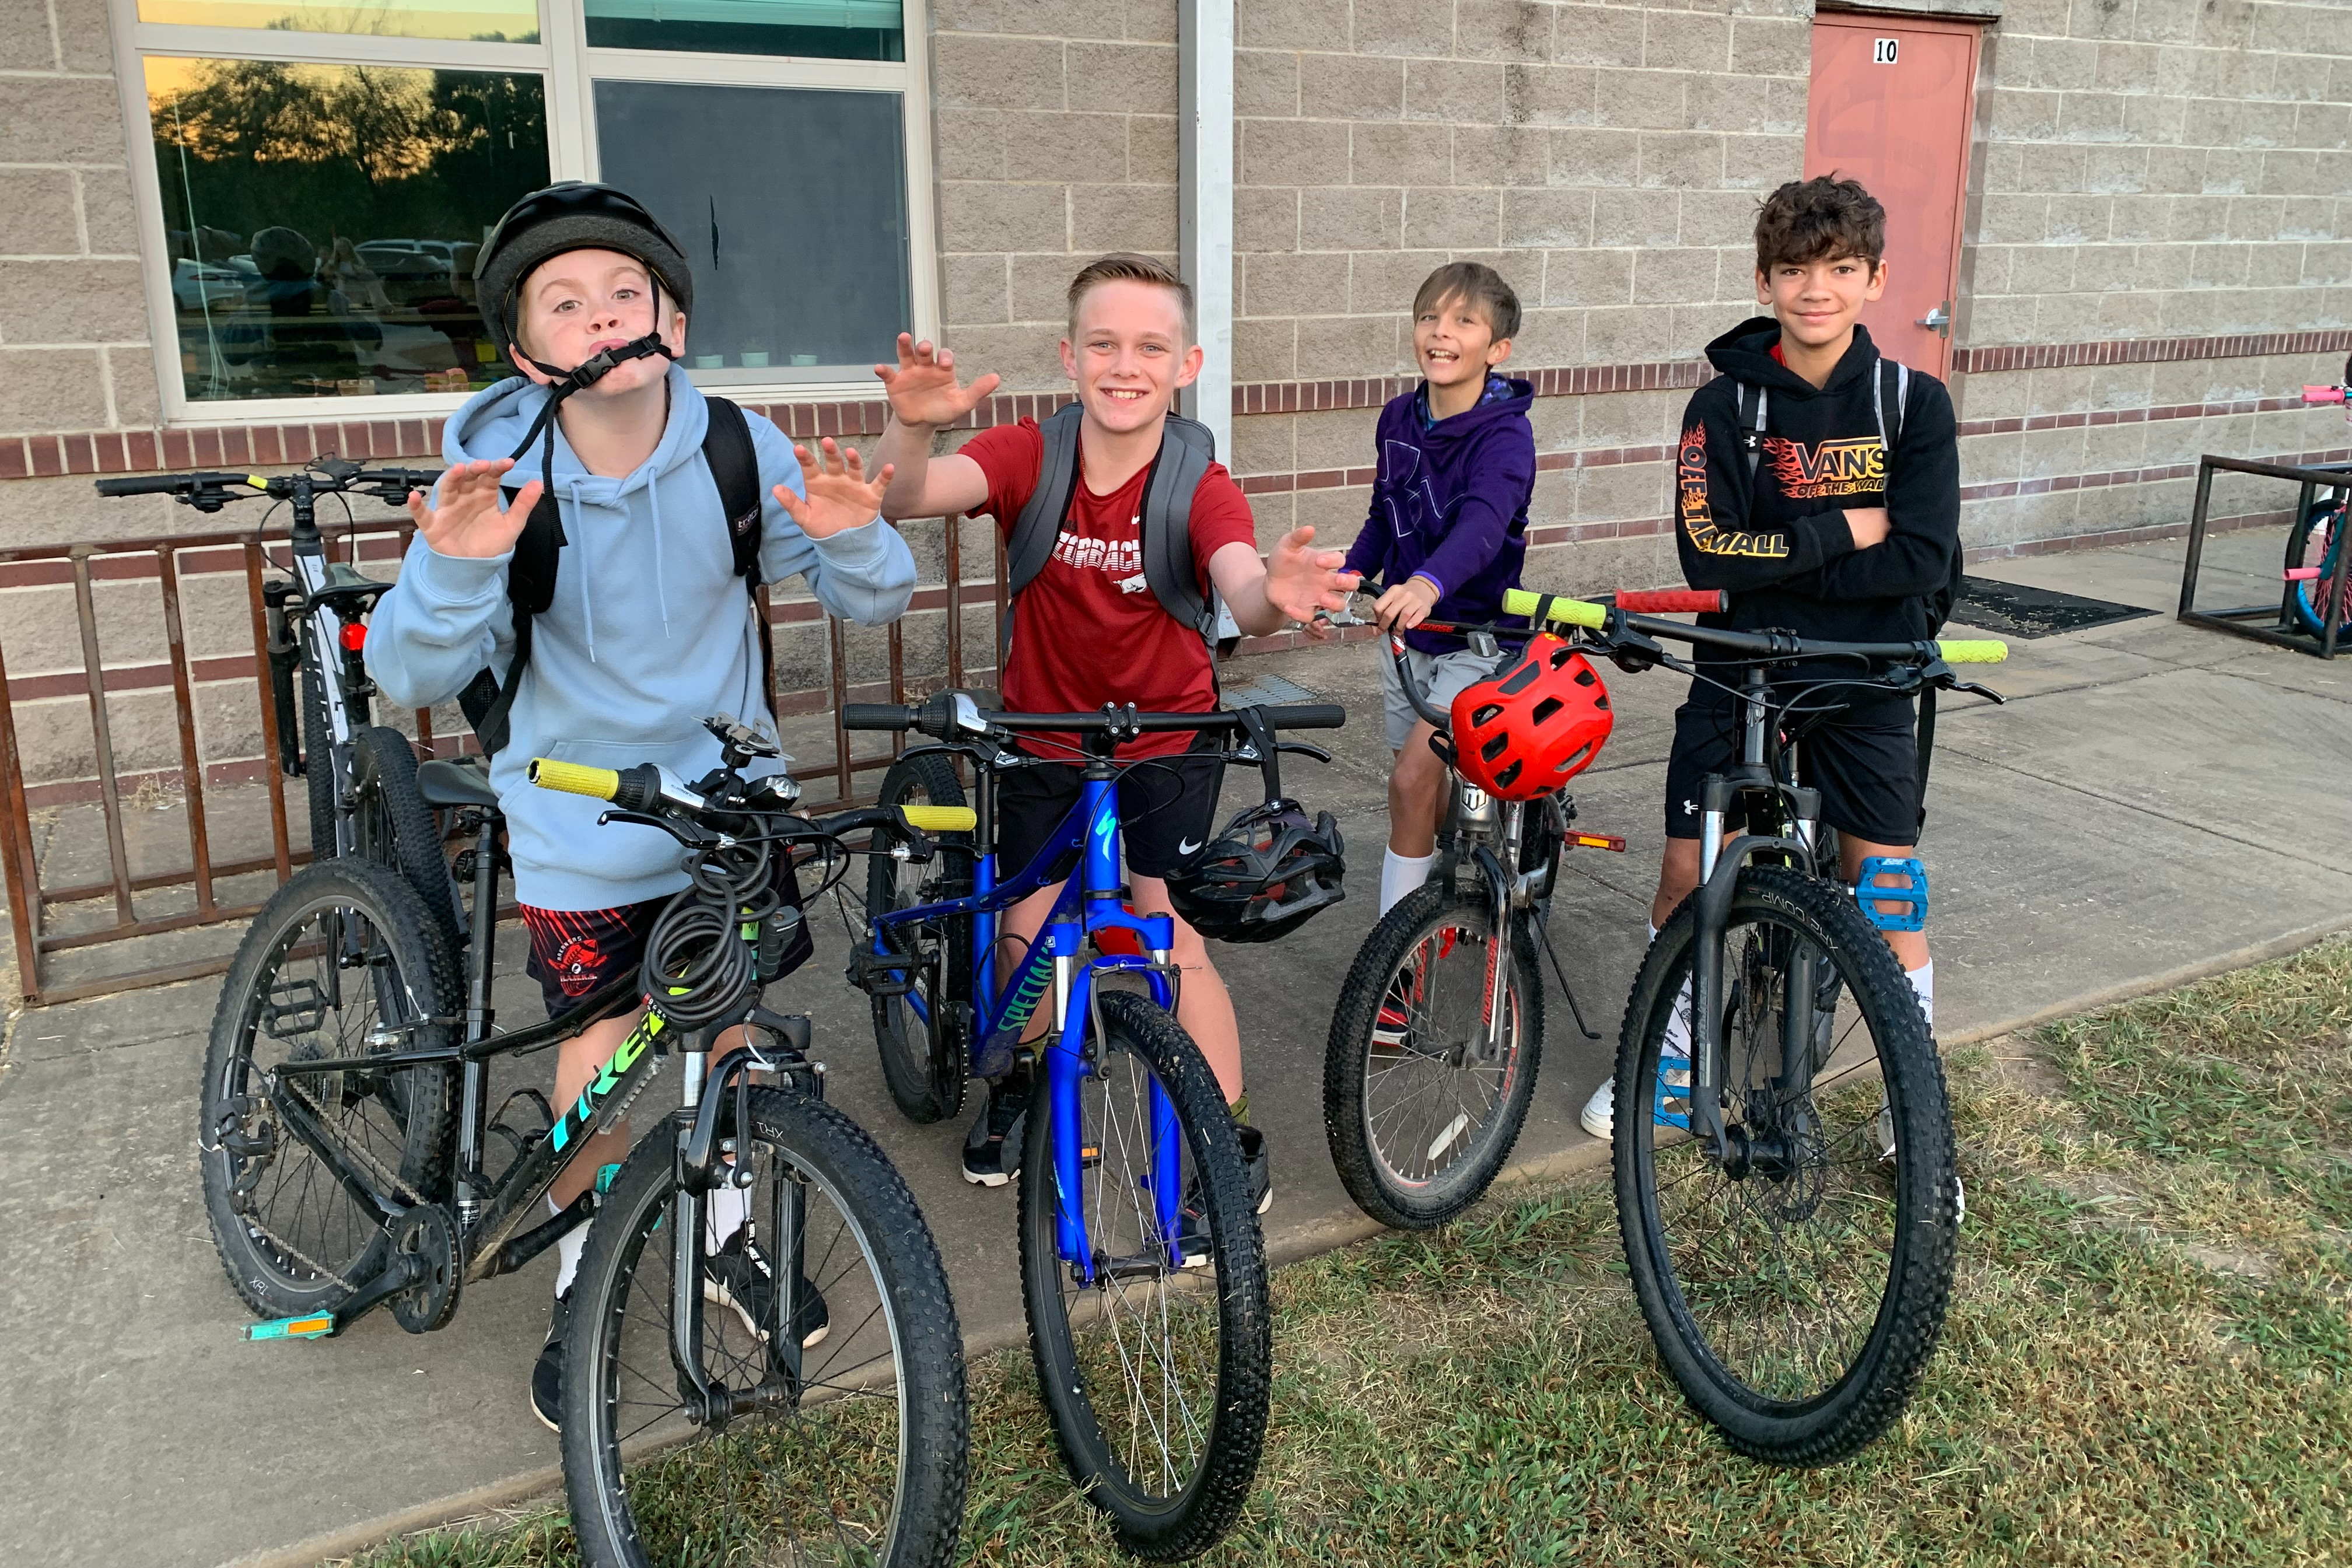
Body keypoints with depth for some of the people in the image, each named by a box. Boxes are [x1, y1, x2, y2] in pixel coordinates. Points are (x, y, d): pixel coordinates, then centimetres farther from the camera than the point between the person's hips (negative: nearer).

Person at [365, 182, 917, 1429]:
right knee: (603, 1064, 4)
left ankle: (727, 1232, 40)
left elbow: (870, 603, -8)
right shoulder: (496, 473, -19)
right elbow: (411, 678, -20)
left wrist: (852, 537, -31)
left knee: (725, 1023, 16)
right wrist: (455, 569, -40)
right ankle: (581, 1287, 30)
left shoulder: (739, 447, -15)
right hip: (580, 824, -2)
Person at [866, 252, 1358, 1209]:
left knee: (1173, 933, -9)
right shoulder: (1030, 457, -17)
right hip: (1044, 733, 2)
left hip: (1168, 738, -2)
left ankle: (1233, 1137, 11)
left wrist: (1275, 597, -65)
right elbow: (903, 498, -33)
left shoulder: (1200, 488, -20)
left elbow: (1243, 591, -40)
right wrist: (912, 426, -56)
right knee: (1027, 932, 0)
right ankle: (1022, 1079, 32)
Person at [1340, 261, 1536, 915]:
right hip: (1405, 628, 6)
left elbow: (1483, 523, -39)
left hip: (1476, 634, -6)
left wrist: (1429, 583, -57)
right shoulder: (1399, 418, 0)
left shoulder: (1506, 432, -20)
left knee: (1411, 781, -16)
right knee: (1430, 790, 15)